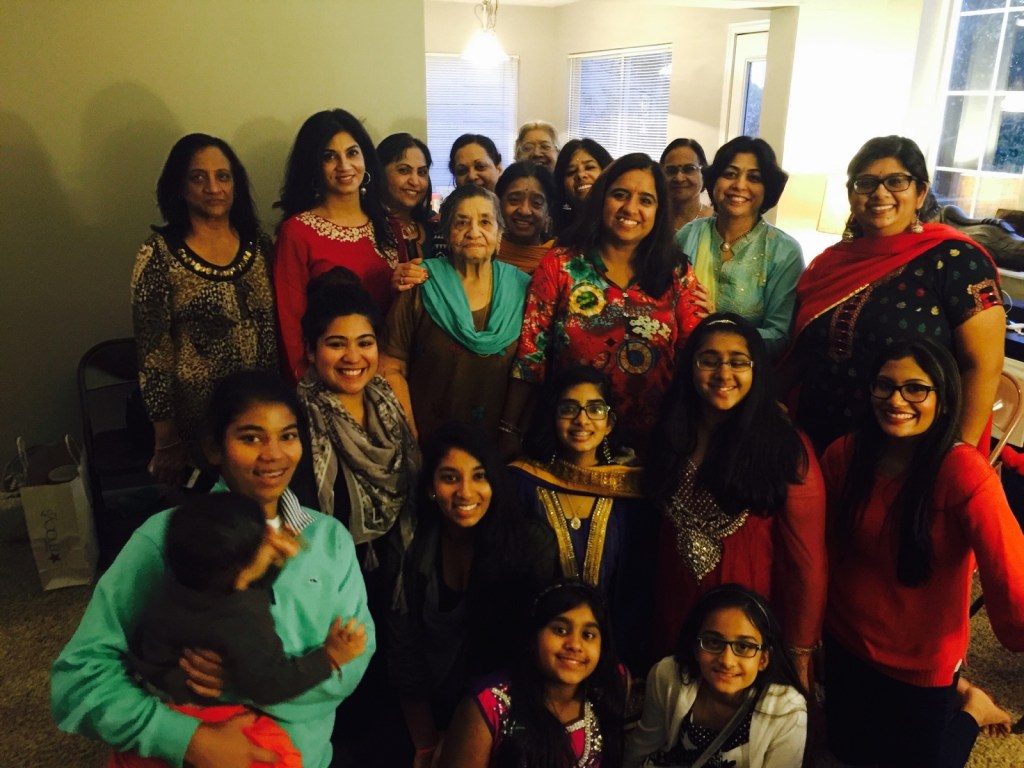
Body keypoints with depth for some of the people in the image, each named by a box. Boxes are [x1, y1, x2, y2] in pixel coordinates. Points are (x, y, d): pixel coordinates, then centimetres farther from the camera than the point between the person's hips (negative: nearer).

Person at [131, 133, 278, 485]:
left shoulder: (258, 244, 2)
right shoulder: (159, 253, -10)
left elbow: (275, 329, 7)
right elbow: (152, 350, -10)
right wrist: (166, 441, -9)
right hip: (196, 417, -3)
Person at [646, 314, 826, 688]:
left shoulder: (787, 449, -15)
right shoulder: (673, 437, -1)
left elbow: (806, 562, -12)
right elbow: (657, 535, 6)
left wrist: (799, 653, -9)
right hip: (675, 617, 4)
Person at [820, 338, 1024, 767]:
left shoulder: (965, 473, -27)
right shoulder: (844, 455, -13)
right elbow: (829, 551, -3)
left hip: (924, 660, -4)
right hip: (847, 642, 4)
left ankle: (970, 708, 45)